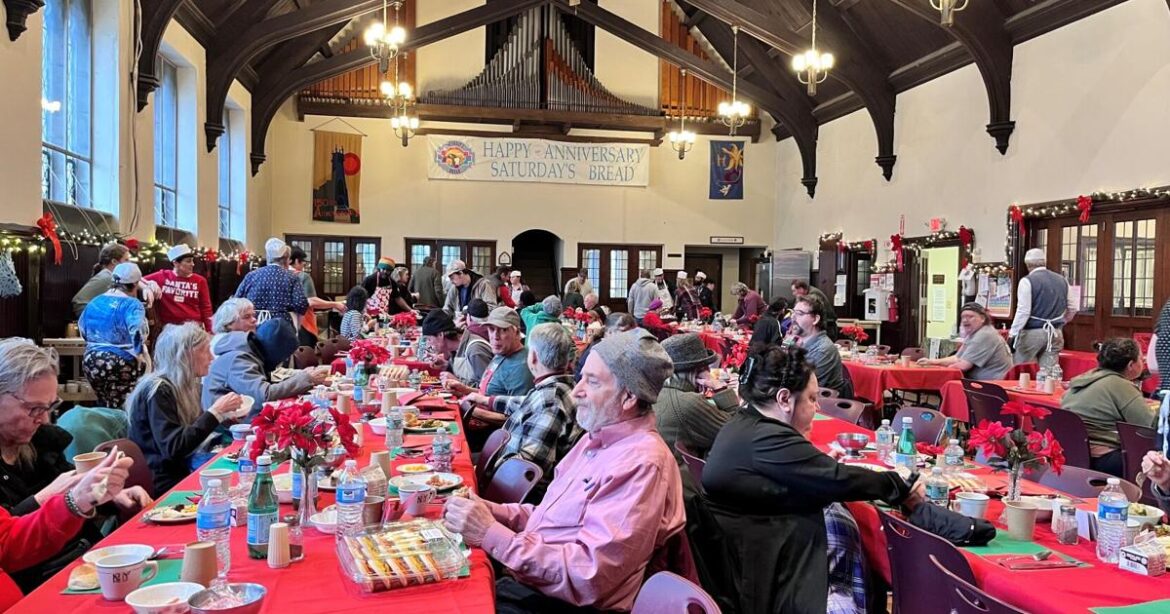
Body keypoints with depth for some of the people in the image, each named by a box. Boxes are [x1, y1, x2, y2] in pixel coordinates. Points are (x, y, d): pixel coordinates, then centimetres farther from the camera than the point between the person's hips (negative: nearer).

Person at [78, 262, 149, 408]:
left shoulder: (94, 302, 10)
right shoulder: (132, 304, -12)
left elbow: (82, 329, 20)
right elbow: (138, 333, -26)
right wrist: (140, 353, -15)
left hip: (91, 361, 7)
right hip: (122, 362, -7)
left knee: (104, 406, 18)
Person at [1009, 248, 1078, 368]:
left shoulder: (1027, 281, -9)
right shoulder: (1062, 280, 10)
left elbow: (1023, 311, -15)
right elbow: (1072, 309, 15)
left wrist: (1012, 333, -10)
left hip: (1032, 333, -5)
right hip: (1055, 333, 5)